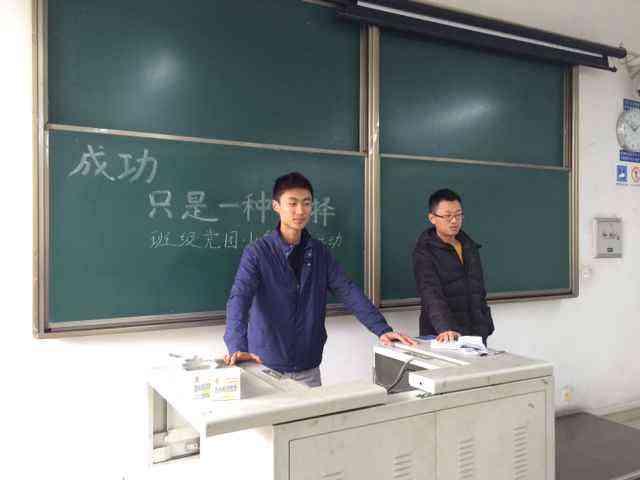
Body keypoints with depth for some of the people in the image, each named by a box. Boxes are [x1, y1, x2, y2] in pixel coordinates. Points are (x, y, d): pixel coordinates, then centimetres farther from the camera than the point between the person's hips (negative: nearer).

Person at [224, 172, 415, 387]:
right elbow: (239, 298, -22)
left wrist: (382, 330, -13)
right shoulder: (257, 252, -10)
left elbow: (349, 293, -2)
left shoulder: (319, 252, 4)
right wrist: (237, 347, -38)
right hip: (267, 367, -4)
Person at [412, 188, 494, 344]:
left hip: (475, 333, 6)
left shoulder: (470, 246, 12)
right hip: (441, 338, -5)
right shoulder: (424, 251, -9)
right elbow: (431, 295, -22)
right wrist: (445, 329, -35)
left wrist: (485, 325, 15)